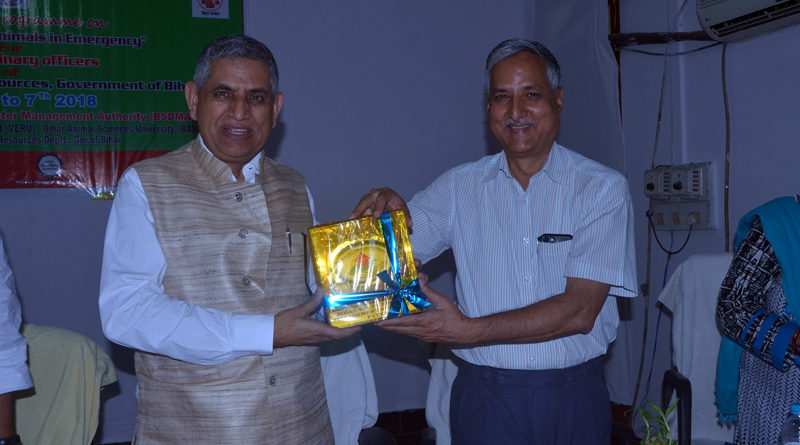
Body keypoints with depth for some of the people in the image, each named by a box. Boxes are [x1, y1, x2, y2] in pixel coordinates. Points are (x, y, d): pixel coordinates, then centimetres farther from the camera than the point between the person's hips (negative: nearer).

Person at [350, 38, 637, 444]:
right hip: (484, 398, 1)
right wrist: (388, 208, -20)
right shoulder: (459, 187, 2)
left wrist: (468, 331, -22)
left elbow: (580, 309, -14)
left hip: (573, 397, -1)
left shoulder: (603, 188, -5)